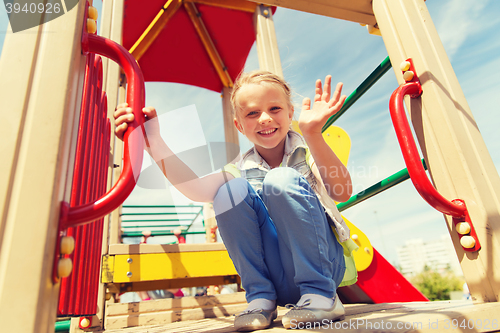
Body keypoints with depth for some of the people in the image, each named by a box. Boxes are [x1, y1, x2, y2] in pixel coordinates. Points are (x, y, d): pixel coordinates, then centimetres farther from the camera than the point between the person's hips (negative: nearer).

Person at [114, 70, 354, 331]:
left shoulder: (308, 149, -3)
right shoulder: (242, 170, 1)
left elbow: (342, 193, -22)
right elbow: (197, 189, -19)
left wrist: (313, 134, -35)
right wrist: (154, 142, -28)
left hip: (323, 266, -2)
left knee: (282, 180, -26)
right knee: (232, 191, -19)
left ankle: (320, 296, -15)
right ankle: (260, 298, -7)